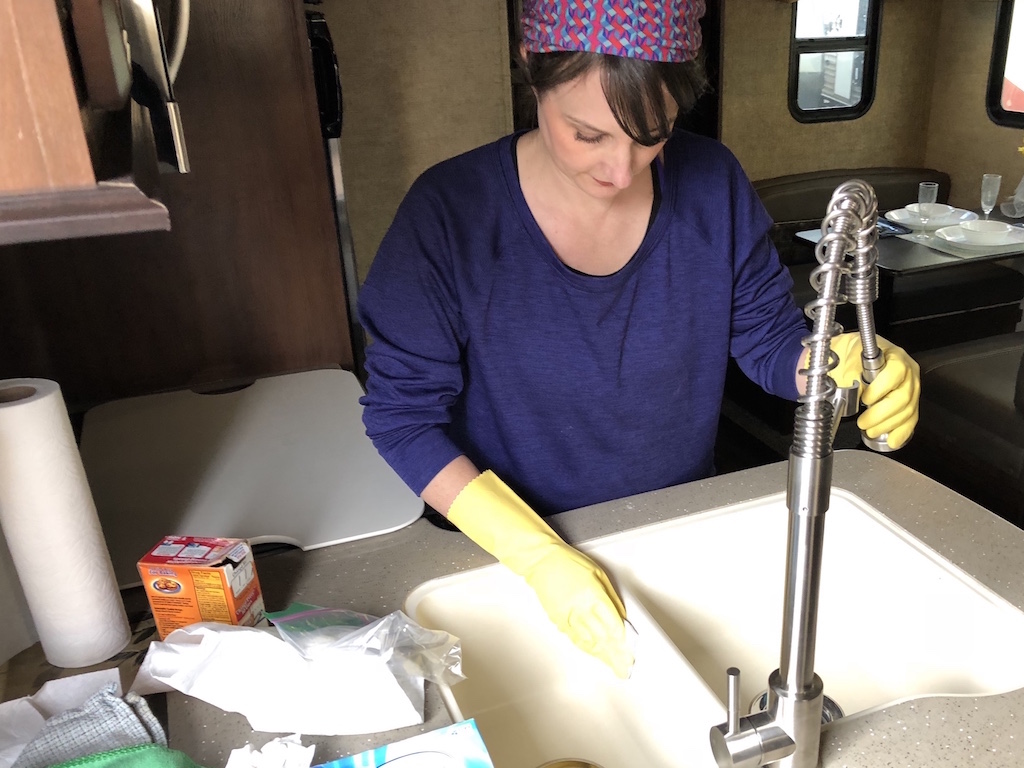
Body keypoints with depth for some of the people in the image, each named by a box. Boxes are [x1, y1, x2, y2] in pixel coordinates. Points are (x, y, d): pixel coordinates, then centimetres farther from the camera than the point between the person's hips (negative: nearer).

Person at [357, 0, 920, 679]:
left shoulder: (713, 184, -11)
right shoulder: (450, 211, -20)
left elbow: (770, 336, -1)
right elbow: (403, 414, -17)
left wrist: (851, 367, -25)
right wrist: (537, 555, -26)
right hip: (509, 544, -2)